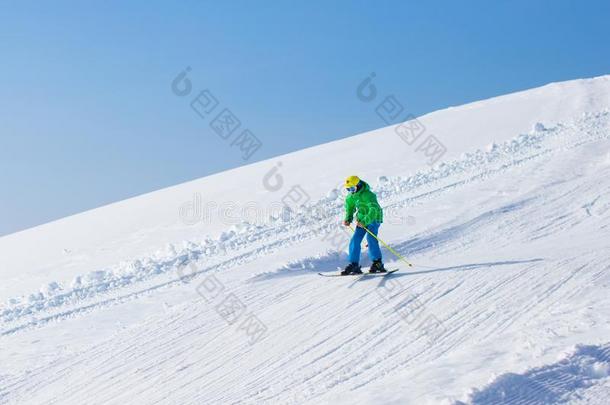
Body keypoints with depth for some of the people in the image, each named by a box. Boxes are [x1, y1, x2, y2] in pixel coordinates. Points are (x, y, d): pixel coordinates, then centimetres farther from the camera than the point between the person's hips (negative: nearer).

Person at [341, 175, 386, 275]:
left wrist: (365, 221, -42)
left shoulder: (368, 195, -25)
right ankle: (354, 265, -2)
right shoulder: (351, 196, 1)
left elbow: (374, 210, -33)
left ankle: (377, 263, -17)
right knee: (355, 241, -4)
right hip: (361, 220, 8)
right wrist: (348, 219, 3)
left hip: (373, 219, -8)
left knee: (370, 239, -24)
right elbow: (350, 207, 19)